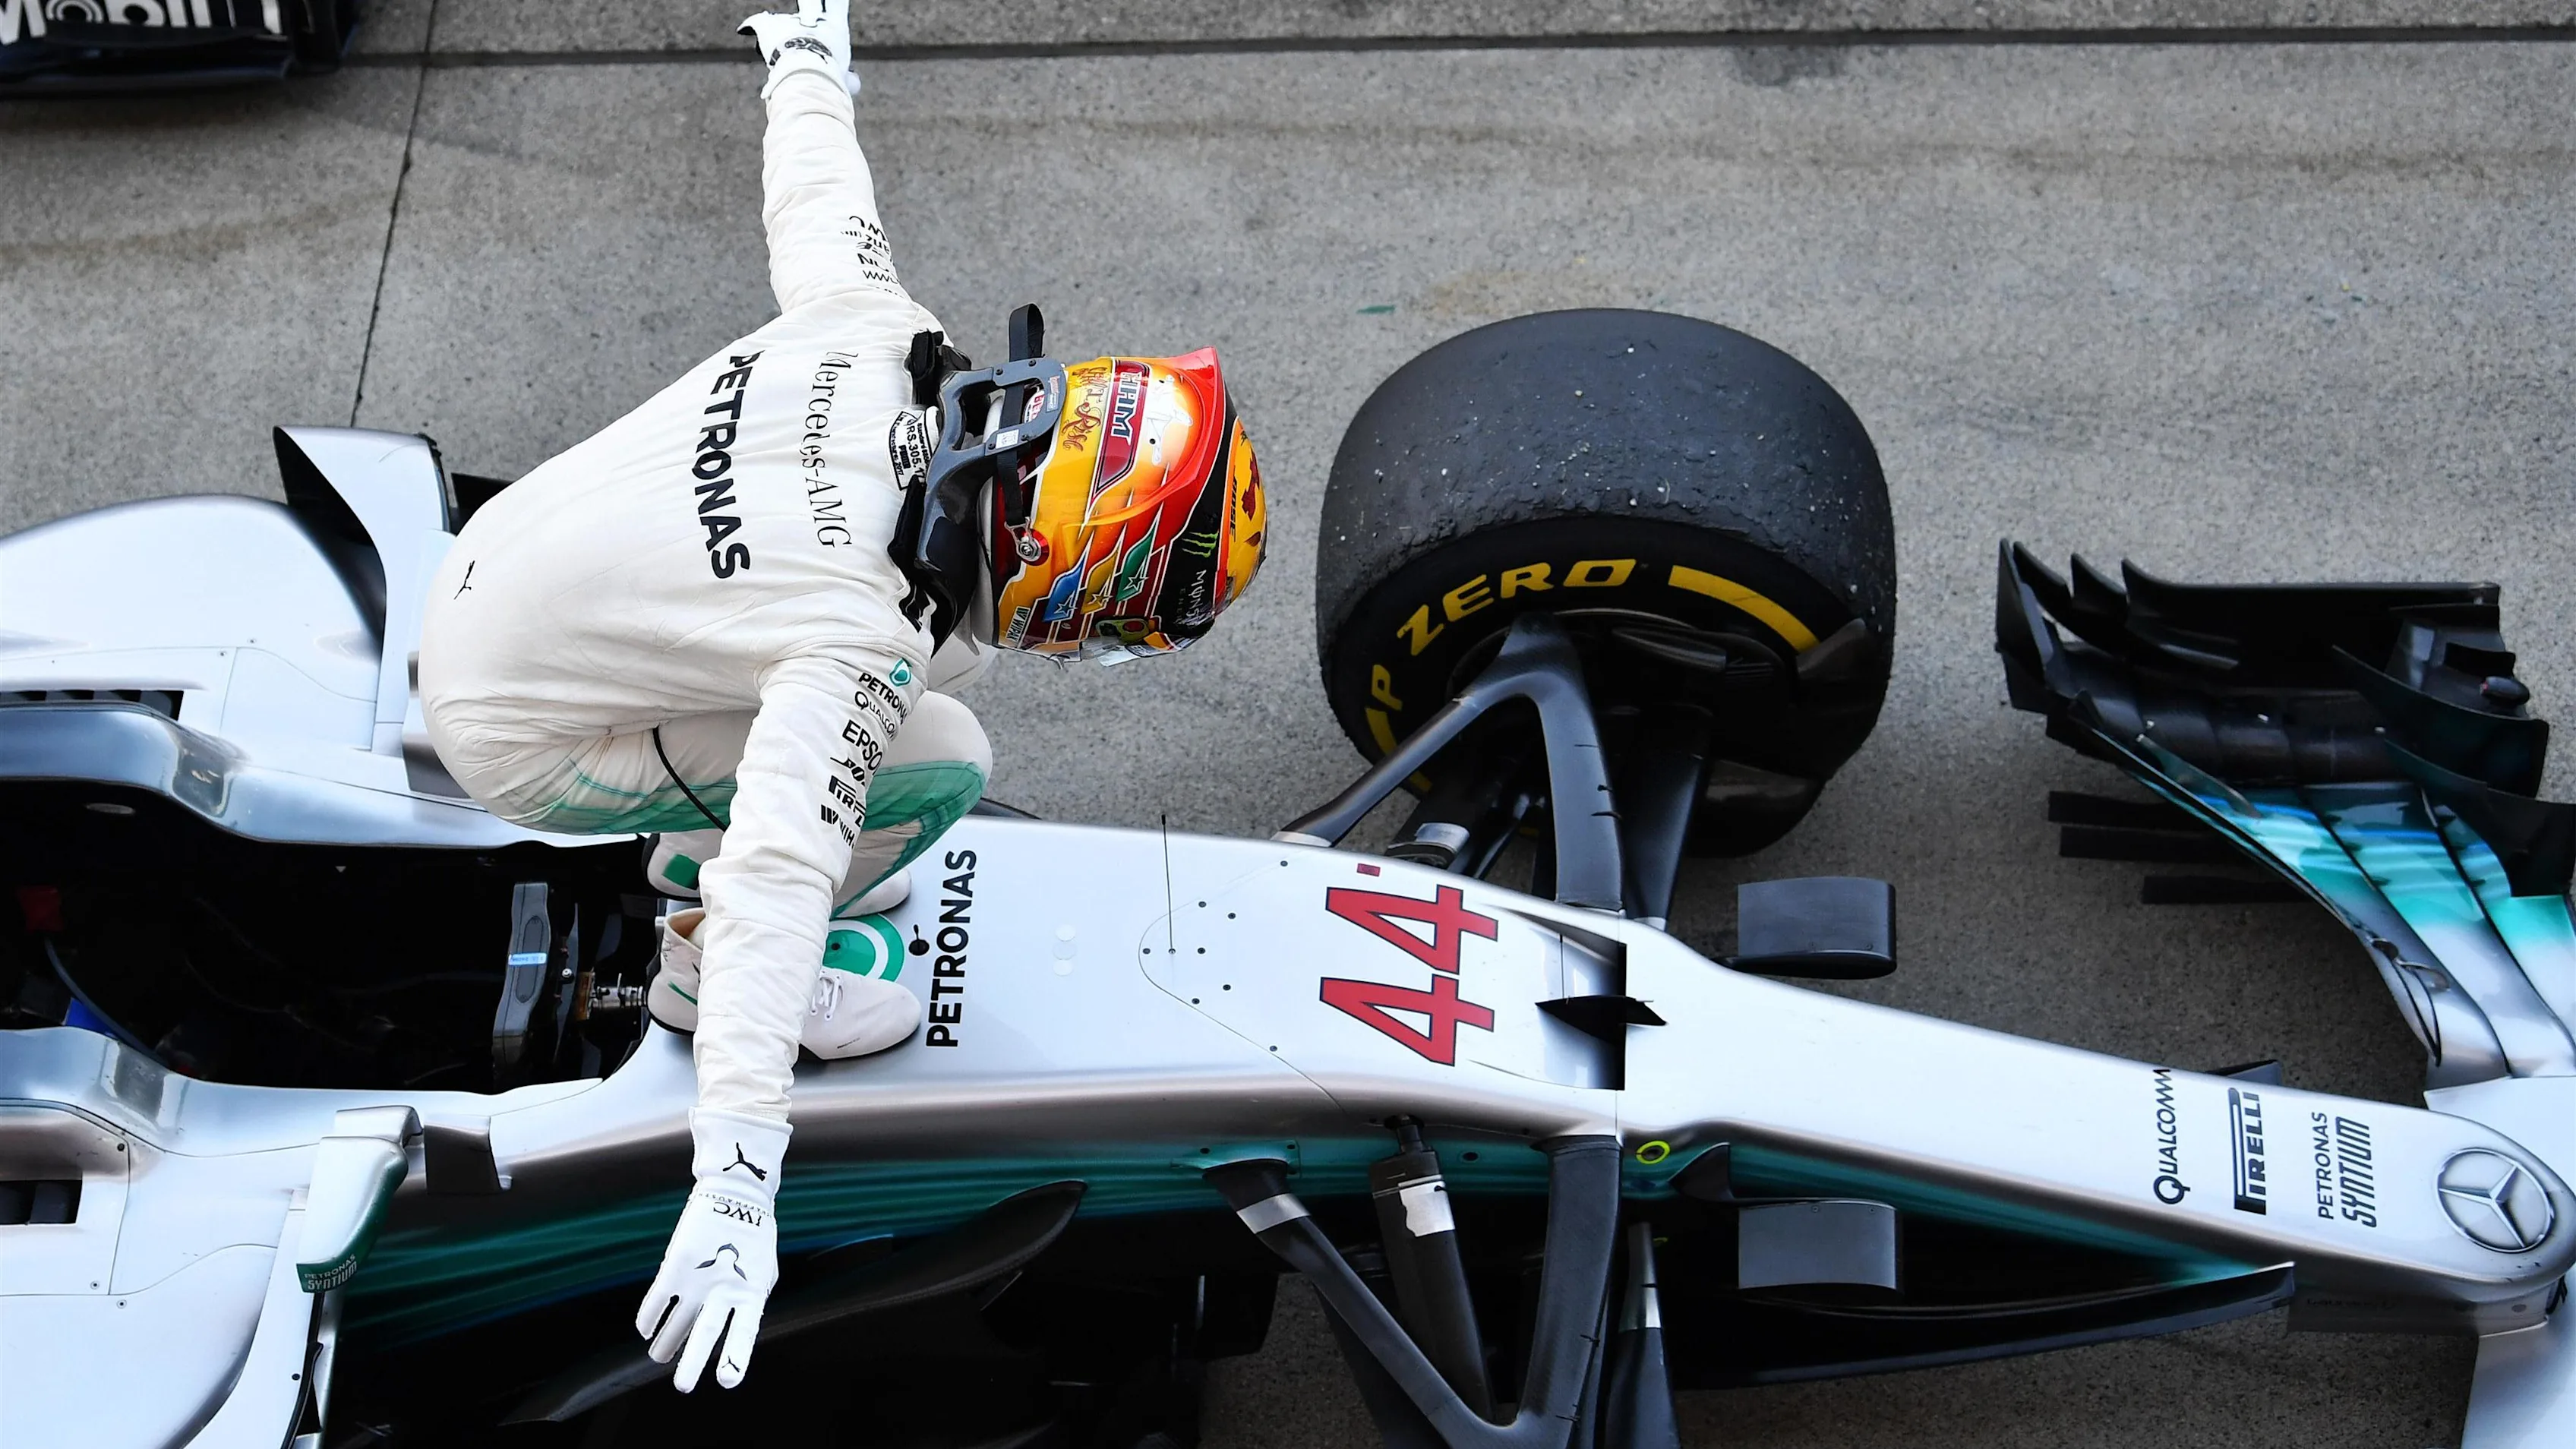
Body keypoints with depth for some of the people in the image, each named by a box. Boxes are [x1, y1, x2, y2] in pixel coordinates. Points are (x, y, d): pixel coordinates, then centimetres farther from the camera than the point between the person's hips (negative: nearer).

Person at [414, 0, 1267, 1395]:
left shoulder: (874, 331, -15)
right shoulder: (862, 639, -34)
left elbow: (818, 187, 5)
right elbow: (778, 884, -40)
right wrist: (734, 1192, -44)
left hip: (480, 567, 8)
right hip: (514, 732, -8)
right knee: (937, 767, -13)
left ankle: (697, 855, 30)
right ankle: (698, 952, 8)